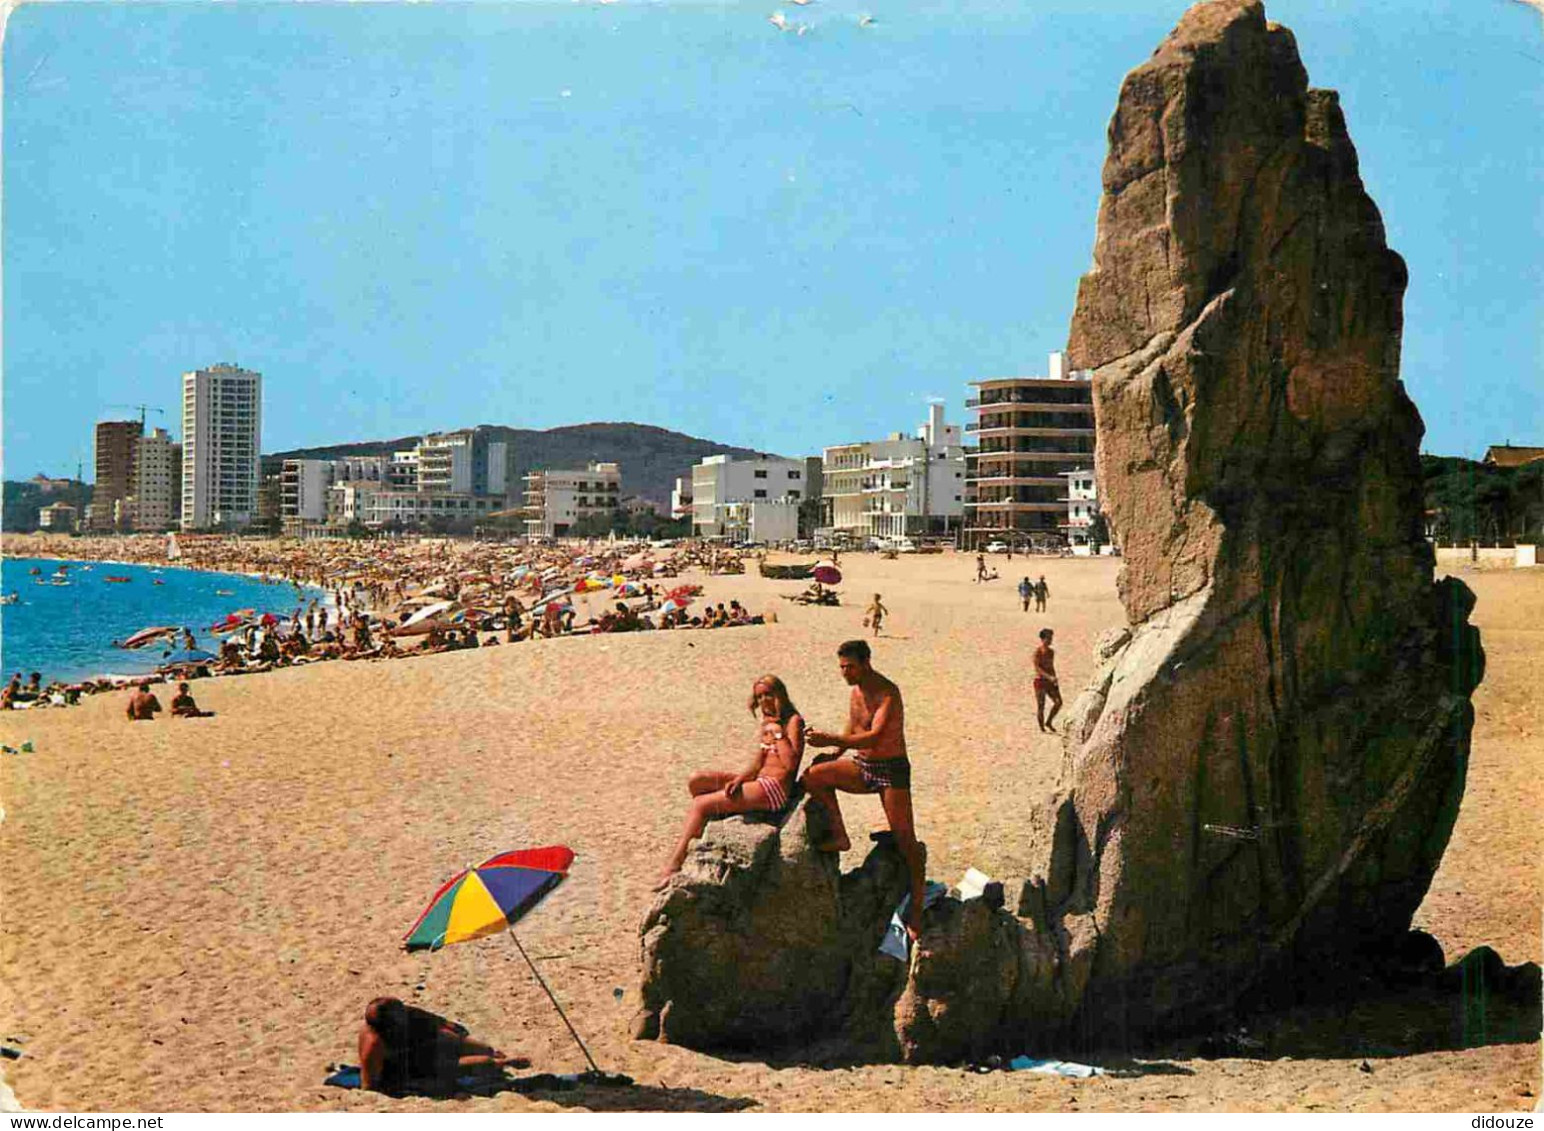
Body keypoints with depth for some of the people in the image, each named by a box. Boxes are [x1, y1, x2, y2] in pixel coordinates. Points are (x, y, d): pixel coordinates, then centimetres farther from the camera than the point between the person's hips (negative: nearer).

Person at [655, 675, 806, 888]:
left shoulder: (793, 721, -6)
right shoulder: (767, 722, 19)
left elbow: (791, 763, -19)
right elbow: (757, 763, 13)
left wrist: (778, 732, -16)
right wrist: (738, 779, -4)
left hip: (776, 787, -9)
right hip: (758, 781, 9)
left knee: (700, 804, -13)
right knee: (697, 781, -2)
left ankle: (674, 865, -11)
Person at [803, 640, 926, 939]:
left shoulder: (887, 693, -20)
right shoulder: (857, 689, 6)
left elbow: (874, 736, -33)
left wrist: (831, 740, -40)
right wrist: (835, 756, 12)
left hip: (891, 769, -7)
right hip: (861, 766, 7)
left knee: (905, 838, -7)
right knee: (815, 775, -13)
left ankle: (916, 906, 0)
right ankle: (840, 837, -3)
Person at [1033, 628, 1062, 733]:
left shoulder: (1051, 652, 12)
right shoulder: (1038, 651, -10)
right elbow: (1037, 668, -17)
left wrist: (1054, 679, 15)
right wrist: (1049, 677, -26)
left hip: (1050, 681, 7)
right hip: (1040, 680, -7)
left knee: (1058, 702, -2)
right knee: (1041, 705, -1)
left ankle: (1049, 722, 14)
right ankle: (1042, 727, 8)